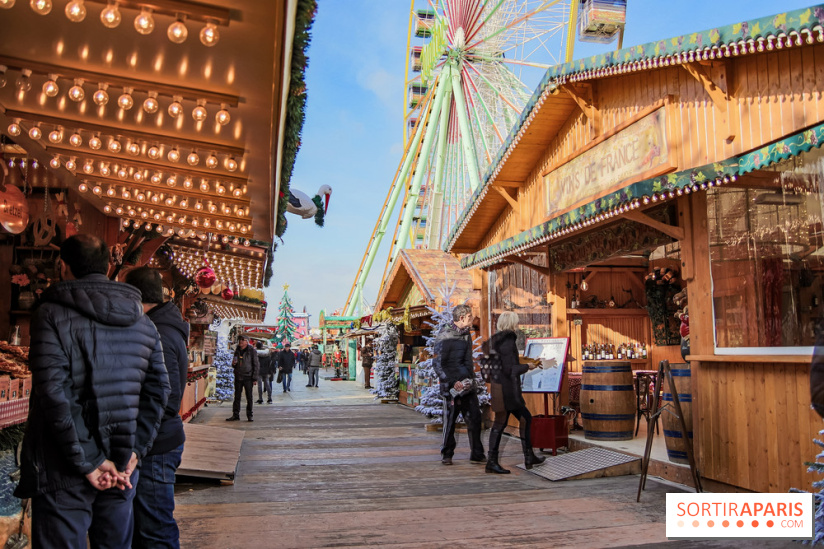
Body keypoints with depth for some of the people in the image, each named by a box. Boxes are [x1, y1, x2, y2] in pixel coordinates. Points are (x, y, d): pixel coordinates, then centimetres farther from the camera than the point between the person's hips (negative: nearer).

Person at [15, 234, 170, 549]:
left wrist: (87, 462, -13)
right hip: (121, 469, 5)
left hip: (65, 473, -5)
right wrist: (132, 452, 0)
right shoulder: (143, 322, 8)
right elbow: (158, 391, 3)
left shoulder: (52, 314, -8)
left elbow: (54, 393, -16)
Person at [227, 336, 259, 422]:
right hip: (238, 377, 5)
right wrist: (233, 364, -2)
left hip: (248, 377, -5)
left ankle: (249, 415, 9)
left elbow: (256, 365, -5)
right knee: (237, 397, 7)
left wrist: (255, 378, -10)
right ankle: (235, 415, 13)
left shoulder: (252, 351, -4)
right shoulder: (237, 351, 12)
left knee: (249, 397, 1)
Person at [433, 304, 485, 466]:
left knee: (474, 418, 3)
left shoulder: (467, 334, 13)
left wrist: (471, 378, 14)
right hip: (452, 385, -7)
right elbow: (437, 364, -12)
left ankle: (477, 454, 12)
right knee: (450, 418, 2)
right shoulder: (445, 337, -11)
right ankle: (446, 455, 16)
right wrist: (452, 382, -17)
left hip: (467, 384, 7)